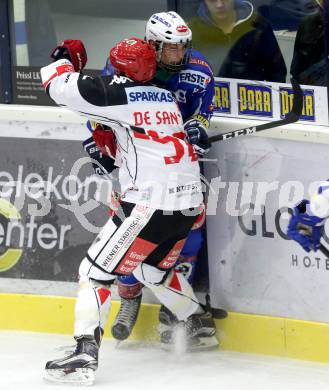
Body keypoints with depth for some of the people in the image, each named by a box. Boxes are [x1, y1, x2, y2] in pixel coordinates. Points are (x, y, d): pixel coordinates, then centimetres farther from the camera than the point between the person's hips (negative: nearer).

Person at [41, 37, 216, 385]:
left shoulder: (117, 93, -7)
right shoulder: (167, 98, 16)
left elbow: (58, 84, -4)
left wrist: (64, 57, 15)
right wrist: (112, 138, 25)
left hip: (150, 206, -8)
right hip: (188, 203, 8)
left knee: (96, 271, -4)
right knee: (153, 269, 32)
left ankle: (85, 355, -17)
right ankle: (200, 326, 43)